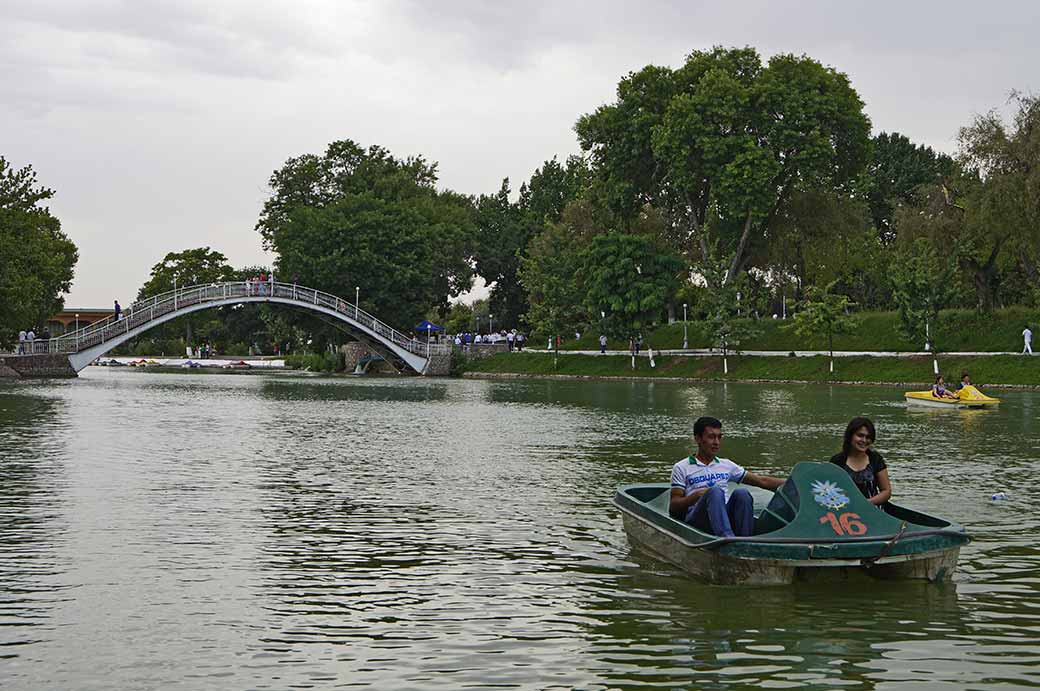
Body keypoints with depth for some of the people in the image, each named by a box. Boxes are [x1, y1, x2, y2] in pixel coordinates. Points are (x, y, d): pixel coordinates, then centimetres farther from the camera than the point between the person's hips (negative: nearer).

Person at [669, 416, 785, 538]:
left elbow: (762, 481, 22)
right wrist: (697, 495, -11)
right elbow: (673, 507, 6)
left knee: (741, 493, -26)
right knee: (715, 491, -32)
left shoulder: (726, 465, 24)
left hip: (726, 518, 4)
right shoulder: (682, 468, 12)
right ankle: (728, 538, -55)